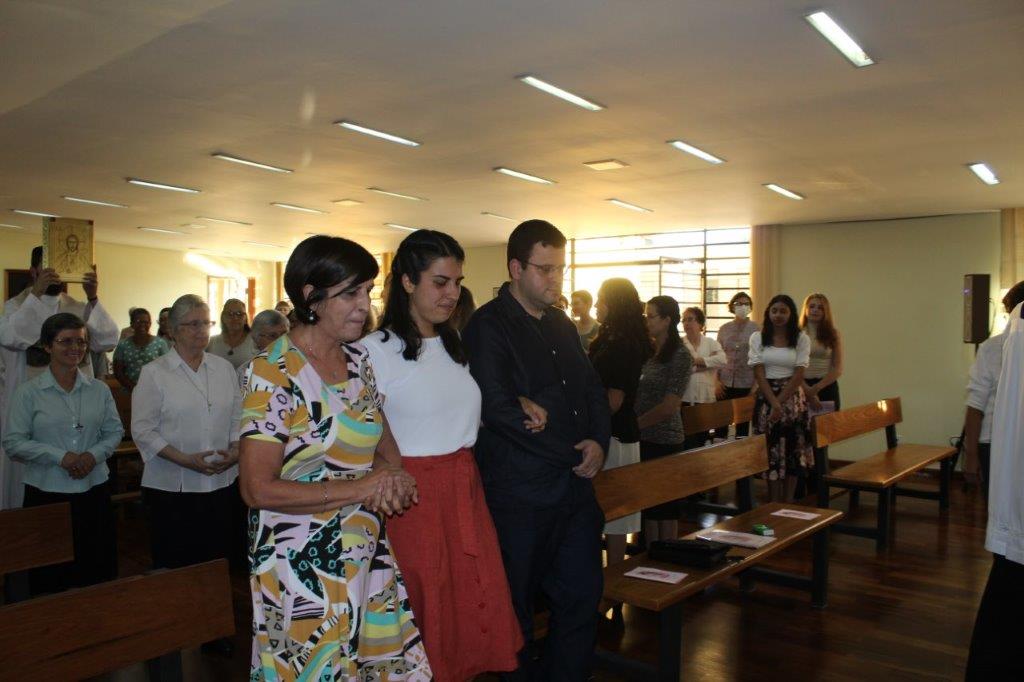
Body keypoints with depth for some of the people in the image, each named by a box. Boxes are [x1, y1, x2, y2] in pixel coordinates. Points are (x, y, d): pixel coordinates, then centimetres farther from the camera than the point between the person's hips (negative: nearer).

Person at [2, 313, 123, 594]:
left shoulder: (99, 389, 6)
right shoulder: (28, 392, -3)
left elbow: (115, 431, 9)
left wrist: (94, 455, -11)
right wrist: (61, 457, -16)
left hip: (94, 490, 3)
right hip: (47, 494, -2)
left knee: (98, 576, 8)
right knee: (50, 578, 5)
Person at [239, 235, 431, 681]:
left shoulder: (358, 360, 5)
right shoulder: (274, 371, -15)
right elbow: (258, 489, -18)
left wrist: (389, 474, -9)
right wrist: (361, 488, -19)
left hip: (367, 554, 6)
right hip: (304, 564, -6)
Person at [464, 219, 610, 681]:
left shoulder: (561, 325, 13)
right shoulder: (489, 327, -11)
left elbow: (593, 389, 18)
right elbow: (499, 409, -20)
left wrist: (598, 442, -3)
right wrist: (574, 453, -13)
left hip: (575, 485, 7)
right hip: (520, 495, -7)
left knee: (583, 594, 13)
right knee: (516, 605, 8)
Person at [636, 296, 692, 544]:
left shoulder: (680, 356, -11)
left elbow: (669, 406, -16)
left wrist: (635, 424, -12)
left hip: (664, 441, -6)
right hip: (643, 439, 6)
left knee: (665, 507, 5)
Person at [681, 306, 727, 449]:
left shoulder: (711, 343, 9)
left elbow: (722, 360, -9)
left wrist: (696, 360, -11)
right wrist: (708, 363, -11)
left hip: (705, 398, 3)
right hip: (684, 399, -2)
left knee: (702, 439, 11)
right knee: (687, 441, -3)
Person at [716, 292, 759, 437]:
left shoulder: (756, 329, -1)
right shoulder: (724, 329, 6)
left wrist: (756, 384, -8)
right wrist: (717, 380, 1)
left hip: (747, 384, -2)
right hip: (726, 383, 2)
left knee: (743, 420, 6)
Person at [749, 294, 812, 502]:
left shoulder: (801, 339, 1)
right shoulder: (757, 338, 2)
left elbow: (799, 375, -4)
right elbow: (759, 373, -4)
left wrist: (781, 401, -12)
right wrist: (774, 403, -14)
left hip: (793, 398, 1)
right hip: (766, 398, 0)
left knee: (792, 451, 4)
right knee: (771, 451, 1)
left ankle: (787, 503, 13)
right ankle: (773, 504, 7)